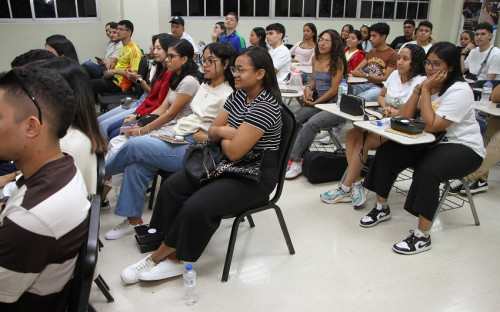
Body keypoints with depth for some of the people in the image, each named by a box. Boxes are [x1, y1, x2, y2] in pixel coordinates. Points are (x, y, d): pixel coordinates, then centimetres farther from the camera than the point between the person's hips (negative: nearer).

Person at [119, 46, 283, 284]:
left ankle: (160, 255, -2)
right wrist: (228, 133, -12)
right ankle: (170, 254, -7)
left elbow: (234, 152, -25)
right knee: (172, 187, -9)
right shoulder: (238, 95, 7)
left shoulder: (265, 106, -21)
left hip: (254, 177, -9)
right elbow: (212, 132, 9)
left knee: (196, 206, -25)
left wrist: (222, 134, -5)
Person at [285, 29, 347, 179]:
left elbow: (334, 90, -11)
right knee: (294, 118, -18)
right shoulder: (315, 58, 12)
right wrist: (309, 87, 0)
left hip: (335, 105, -7)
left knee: (311, 123, -29)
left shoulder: (337, 62, -8)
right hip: (319, 102, 7)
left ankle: (294, 159, -22)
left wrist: (315, 103, -9)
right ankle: (300, 155, -17)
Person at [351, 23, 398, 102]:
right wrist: (355, 72, -11)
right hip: (368, 84, 7)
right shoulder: (371, 52, 22)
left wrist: (366, 75, -20)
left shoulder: (392, 54, -3)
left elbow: (387, 79, -9)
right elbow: (357, 69, 16)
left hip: (381, 87, -6)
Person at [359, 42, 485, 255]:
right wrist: (419, 89, -12)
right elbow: (404, 117, -3)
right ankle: (381, 207, 4)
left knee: (428, 169, -35)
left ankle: (422, 236, -23)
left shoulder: (460, 90, -17)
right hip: (431, 142, 7)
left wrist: (426, 90, -20)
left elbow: (431, 126, -25)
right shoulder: (428, 85, 6)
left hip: (463, 147, -7)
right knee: (387, 152, -12)